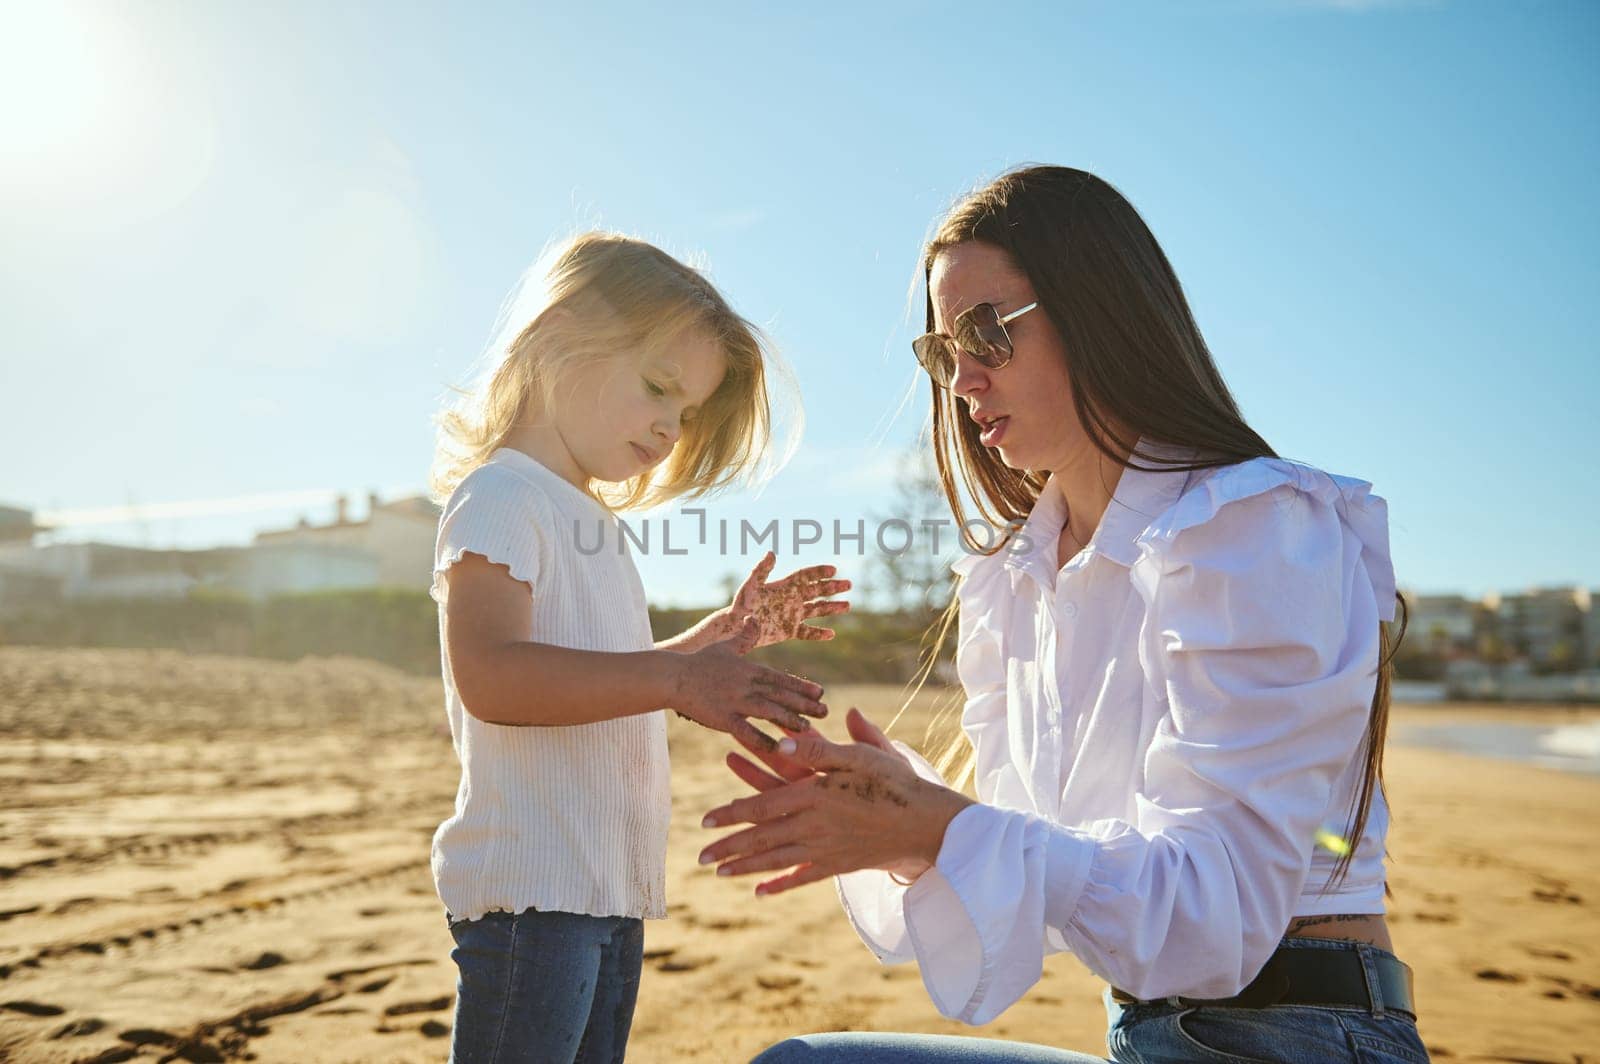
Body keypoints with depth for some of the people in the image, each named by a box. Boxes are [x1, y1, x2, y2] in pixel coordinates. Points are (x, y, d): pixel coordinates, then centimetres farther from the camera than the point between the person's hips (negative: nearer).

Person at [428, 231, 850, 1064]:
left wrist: (721, 637, 15)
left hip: (611, 892, 10)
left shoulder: (590, 518, 18)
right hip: (531, 891, -10)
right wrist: (677, 677, -32)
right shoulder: (500, 495, -11)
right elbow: (490, 675, -26)